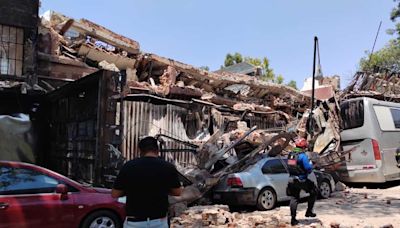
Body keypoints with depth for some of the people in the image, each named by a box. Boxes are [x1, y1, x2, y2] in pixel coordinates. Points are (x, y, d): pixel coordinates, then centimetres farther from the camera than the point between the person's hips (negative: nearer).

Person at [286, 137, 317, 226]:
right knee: (314, 191, 16)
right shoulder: (302, 156, -16)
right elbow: (308, 168, -17)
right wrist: (310, 164, 3)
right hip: (301, 180, -6)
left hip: (292, 180, 6)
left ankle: (293, 218, 12)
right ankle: (309, 211, 17)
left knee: (294, 198, 12)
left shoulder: (290, 155, 6)